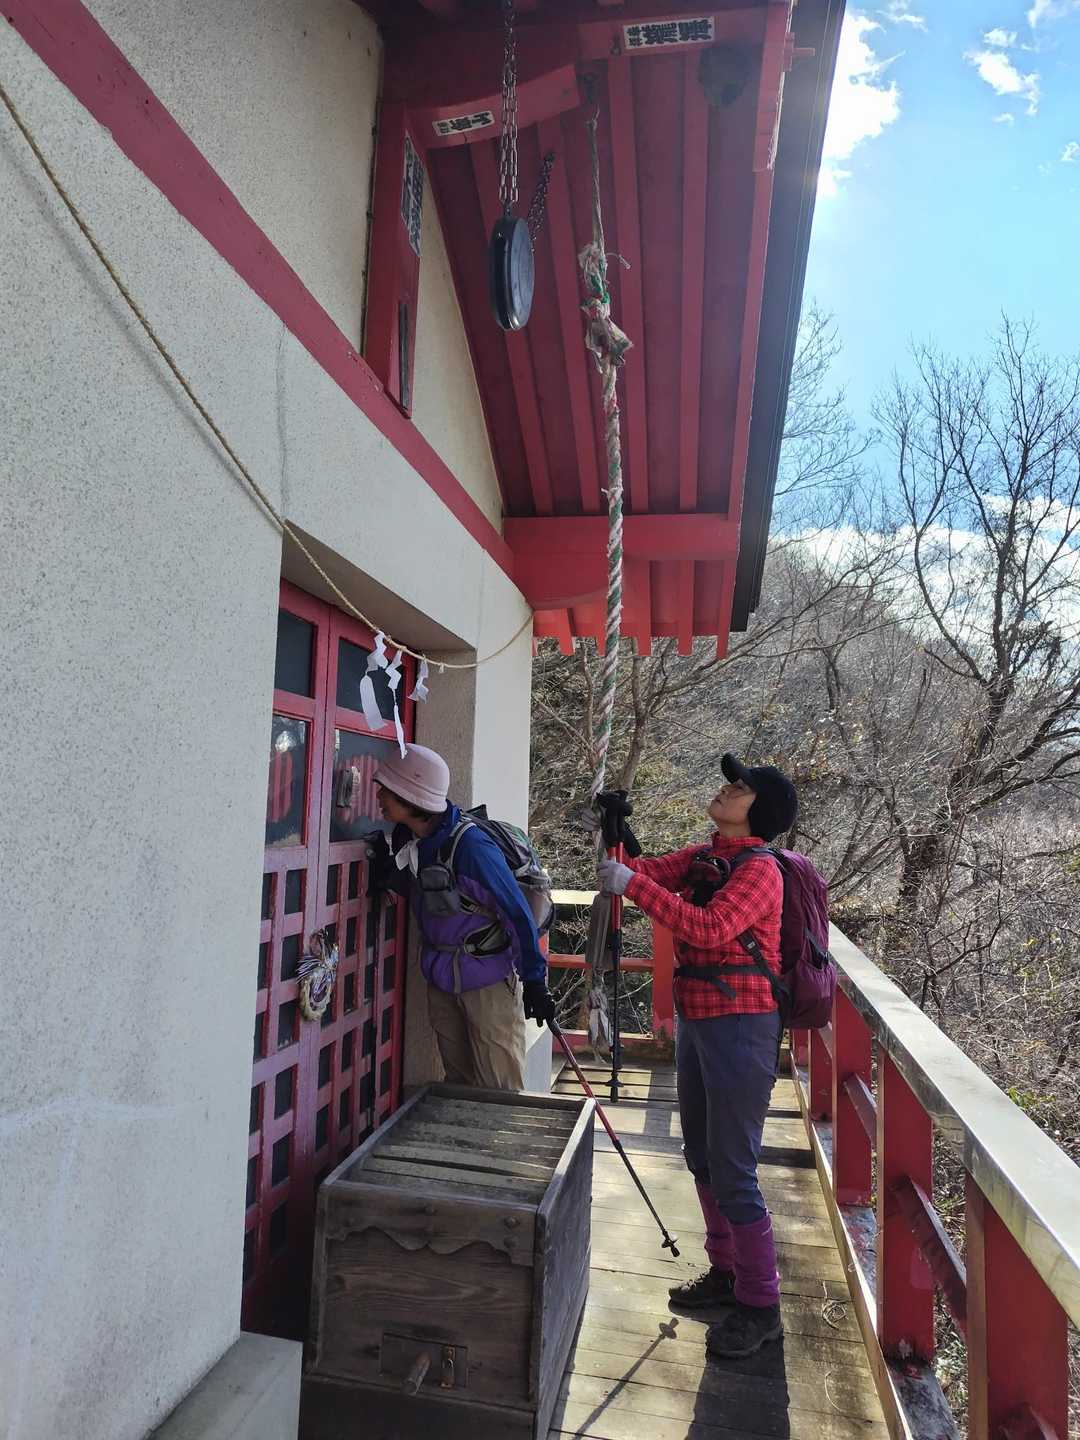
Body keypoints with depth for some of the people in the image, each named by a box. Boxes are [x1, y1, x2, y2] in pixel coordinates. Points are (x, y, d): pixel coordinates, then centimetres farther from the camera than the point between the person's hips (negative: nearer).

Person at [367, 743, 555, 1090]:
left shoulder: (470, 846, -26)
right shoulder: (407, 837, -3)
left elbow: (518, 913, -20)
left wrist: (534, 980, -16)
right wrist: (388, 869, -6)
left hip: (490, 980, -7)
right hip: (441, 979, 8)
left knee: (500, 1091, 2)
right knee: (458, 1082, 18)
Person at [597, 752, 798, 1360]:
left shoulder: (759, 870, -17)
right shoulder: (701, 858, 8)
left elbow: (709, 929, -30)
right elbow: (647, 872, -1)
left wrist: (634, 885, -30)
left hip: (740, 1026, -8)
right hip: (696, 1019, 8)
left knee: (732, 1171, -1)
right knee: (703, 1157, 19)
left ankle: (761, 1307, 17)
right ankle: (726, 1272, 38)